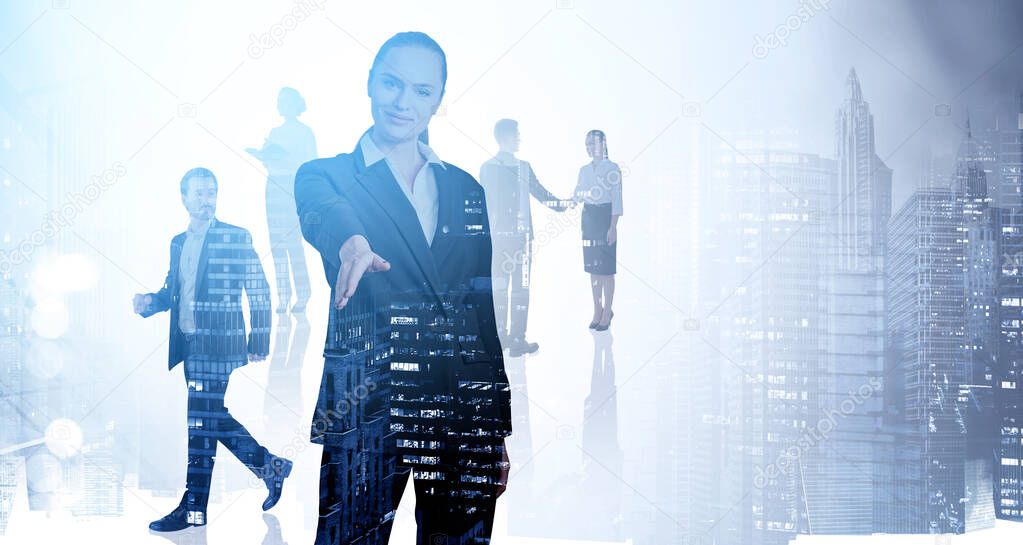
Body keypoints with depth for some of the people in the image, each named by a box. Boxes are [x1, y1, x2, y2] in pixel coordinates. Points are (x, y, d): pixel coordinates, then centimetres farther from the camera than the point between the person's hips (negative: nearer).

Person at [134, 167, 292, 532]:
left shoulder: (237, 238, -4)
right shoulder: (178, 243, 15)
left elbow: (260, 294, -5)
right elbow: (173, 291, 21)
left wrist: (259, 346, -8)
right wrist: (150, 301, -2)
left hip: (221, 347, -7)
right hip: (191, 346, 7)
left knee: (202, 423, -8)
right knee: (219, 421, 11)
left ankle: (193, 507, 0)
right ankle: (271, 466, 28)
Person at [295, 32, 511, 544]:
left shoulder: (466, 189, 13)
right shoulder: (325, 175, 5)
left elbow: (483, 311, 14)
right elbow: (323, 213, -21)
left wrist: (498, 430, 11)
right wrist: (351, 242, -45)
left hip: (464, 412, 3)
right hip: (365, 410, -3)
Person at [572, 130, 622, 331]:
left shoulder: (613, 169, -6)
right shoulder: (584, 170, 11)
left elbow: (617, 199, -9)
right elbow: (577, 196, 12)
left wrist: (613, 227, -14)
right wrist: (579, 195, -12)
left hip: (605, 217, -6)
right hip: (589, 218, 6)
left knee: (607, 269, -2)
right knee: (593, 268, 9)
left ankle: (607, 312, 5)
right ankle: (597, 310, 17)